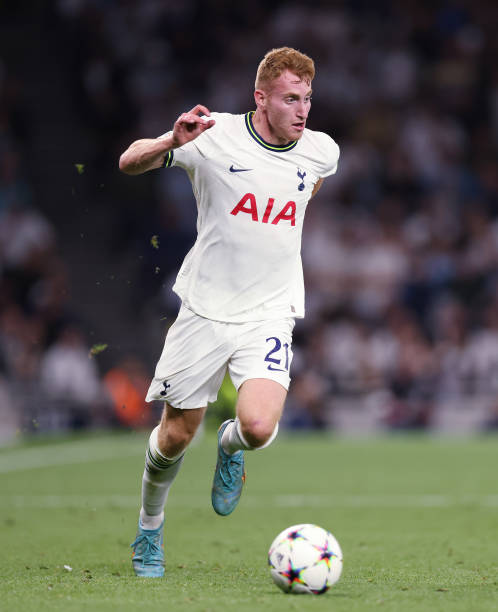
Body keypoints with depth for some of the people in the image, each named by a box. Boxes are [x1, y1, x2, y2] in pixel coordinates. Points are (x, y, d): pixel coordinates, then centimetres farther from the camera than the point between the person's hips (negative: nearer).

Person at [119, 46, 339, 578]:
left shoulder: (321, 151, -1)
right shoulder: (215, 137, -10)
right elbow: (129, 162, -7)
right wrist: (171, 142, -27)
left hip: (269, 314, 1)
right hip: (204, 308, -1)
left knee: (259, 427, -22)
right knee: (176, 436, 7)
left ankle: (231, 445, 16)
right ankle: (149, 529, 34)